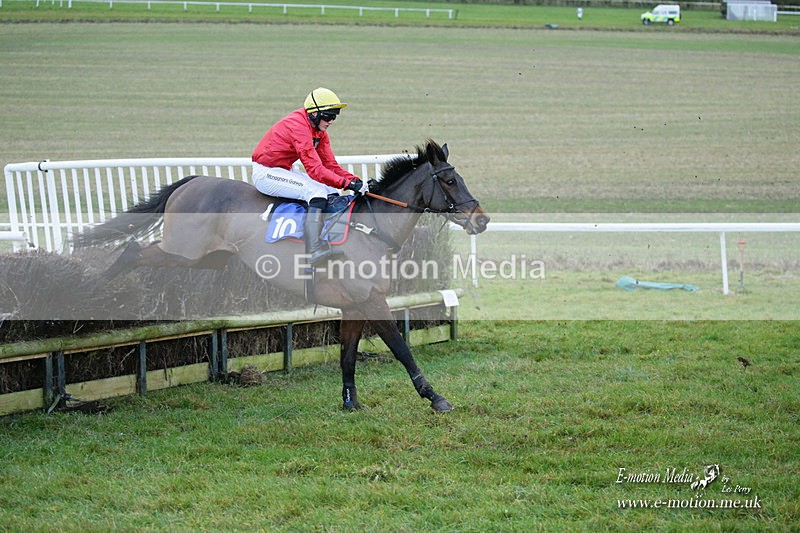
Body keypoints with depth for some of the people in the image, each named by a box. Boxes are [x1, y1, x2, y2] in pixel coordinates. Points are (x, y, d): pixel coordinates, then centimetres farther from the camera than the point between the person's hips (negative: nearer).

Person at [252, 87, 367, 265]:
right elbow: (315, 169, -31)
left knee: (333, 193, 3)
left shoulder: (320, 132, 5)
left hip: (283, 171, 10)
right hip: (266, 174, -10)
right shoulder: (298, 126, -26)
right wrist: (347, 183, -35)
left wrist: (355, 180, -13)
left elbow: (330, 164, 4)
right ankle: (314, 251, -37)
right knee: (317, 192, -26)